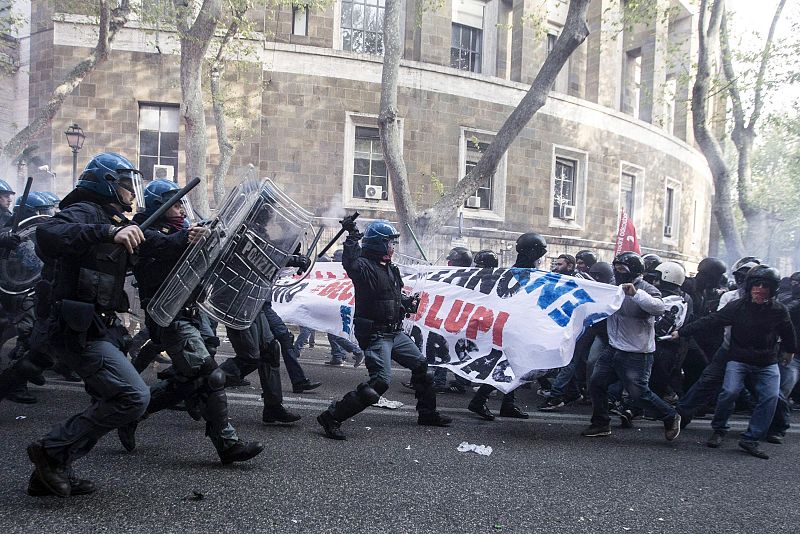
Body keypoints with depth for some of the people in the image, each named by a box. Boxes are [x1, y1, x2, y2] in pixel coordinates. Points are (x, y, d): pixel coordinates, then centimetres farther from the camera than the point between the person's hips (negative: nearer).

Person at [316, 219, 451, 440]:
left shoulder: (390, 269, 13)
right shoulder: (364, 266, -15)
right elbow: (350, 264, -40)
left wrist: (406, 302, 6)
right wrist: (352, 237, -44)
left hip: (395, 332, 10)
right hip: (375, 335, -9)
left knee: (421, 365, 19)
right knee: (380, 380, -21)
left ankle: (427, 413, 36)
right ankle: (332, 417, -15)